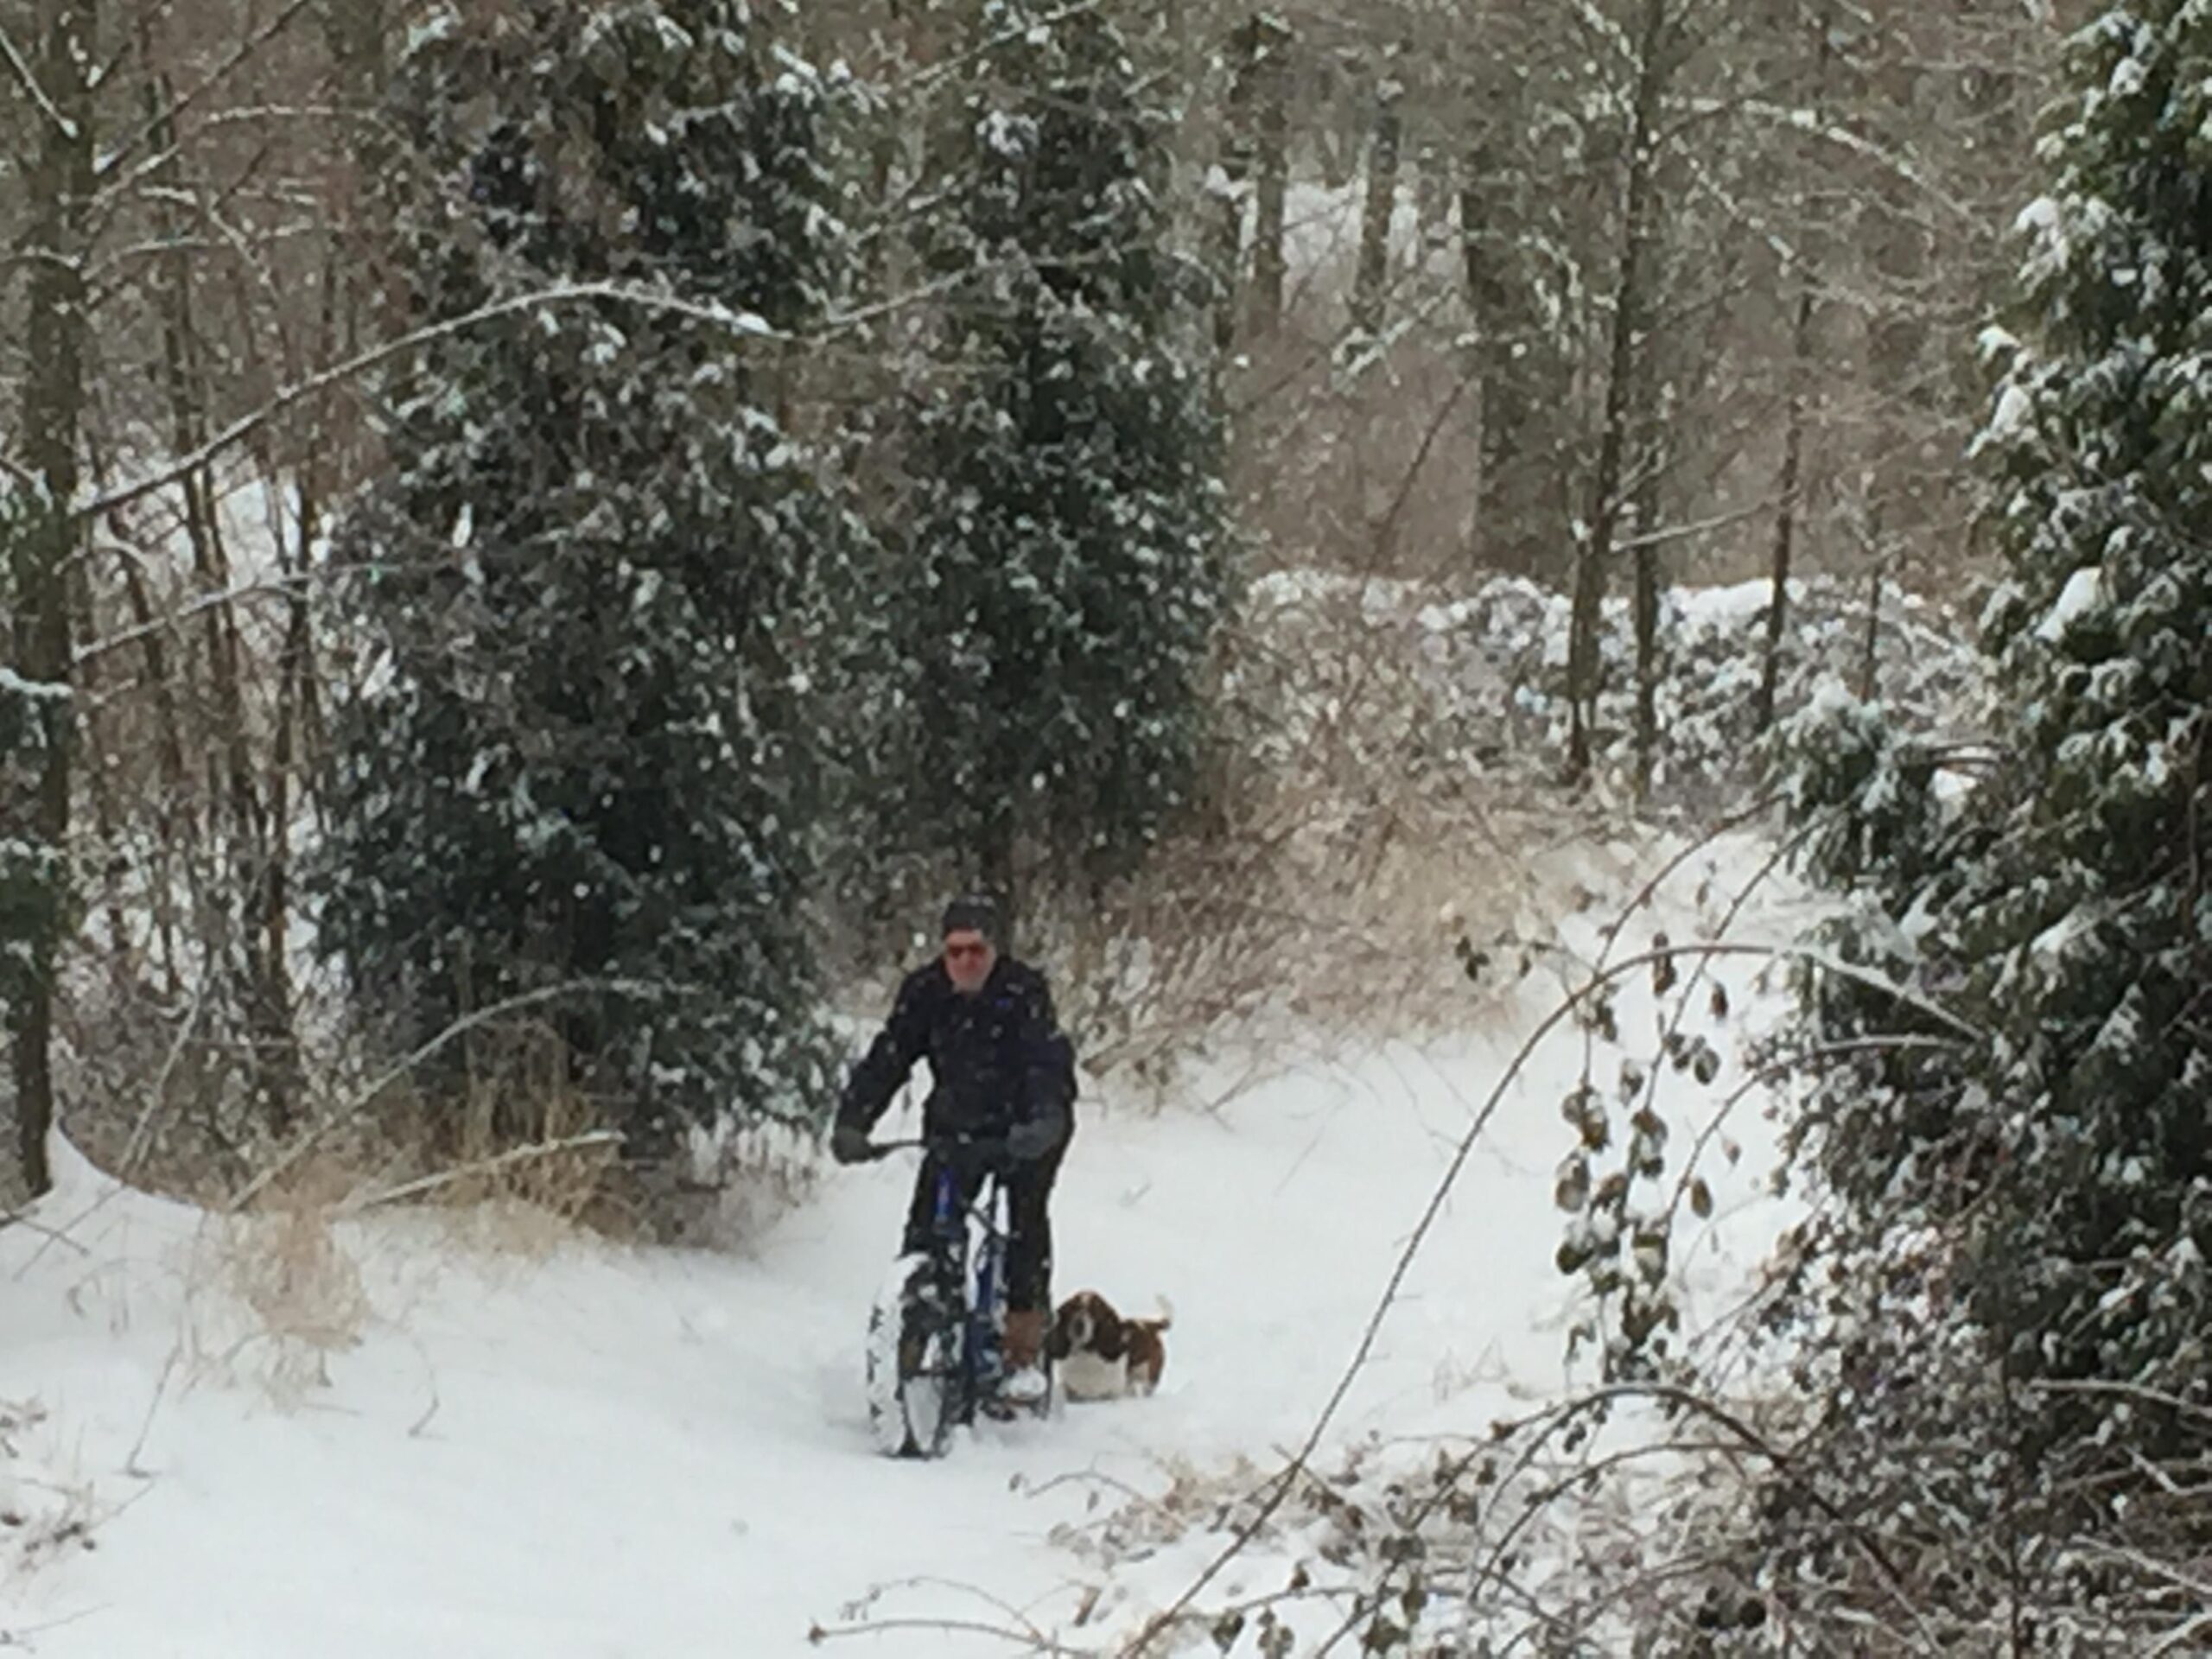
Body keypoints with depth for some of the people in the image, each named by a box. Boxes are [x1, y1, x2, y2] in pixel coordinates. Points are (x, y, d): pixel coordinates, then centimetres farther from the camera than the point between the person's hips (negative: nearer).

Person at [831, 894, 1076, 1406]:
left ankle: (1025, 1352, -14)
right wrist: (851, 1123, -30)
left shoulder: (1024, 991, -22)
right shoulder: (925, 992, -12)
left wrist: (1043, 1122, -52)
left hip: (1028, 1128, -3)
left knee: (1027, 1212, -21)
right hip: (957, 1125, 3)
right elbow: (886, 1058, -15)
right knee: (927, 1223, -10)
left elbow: (1049, 1060, -34)